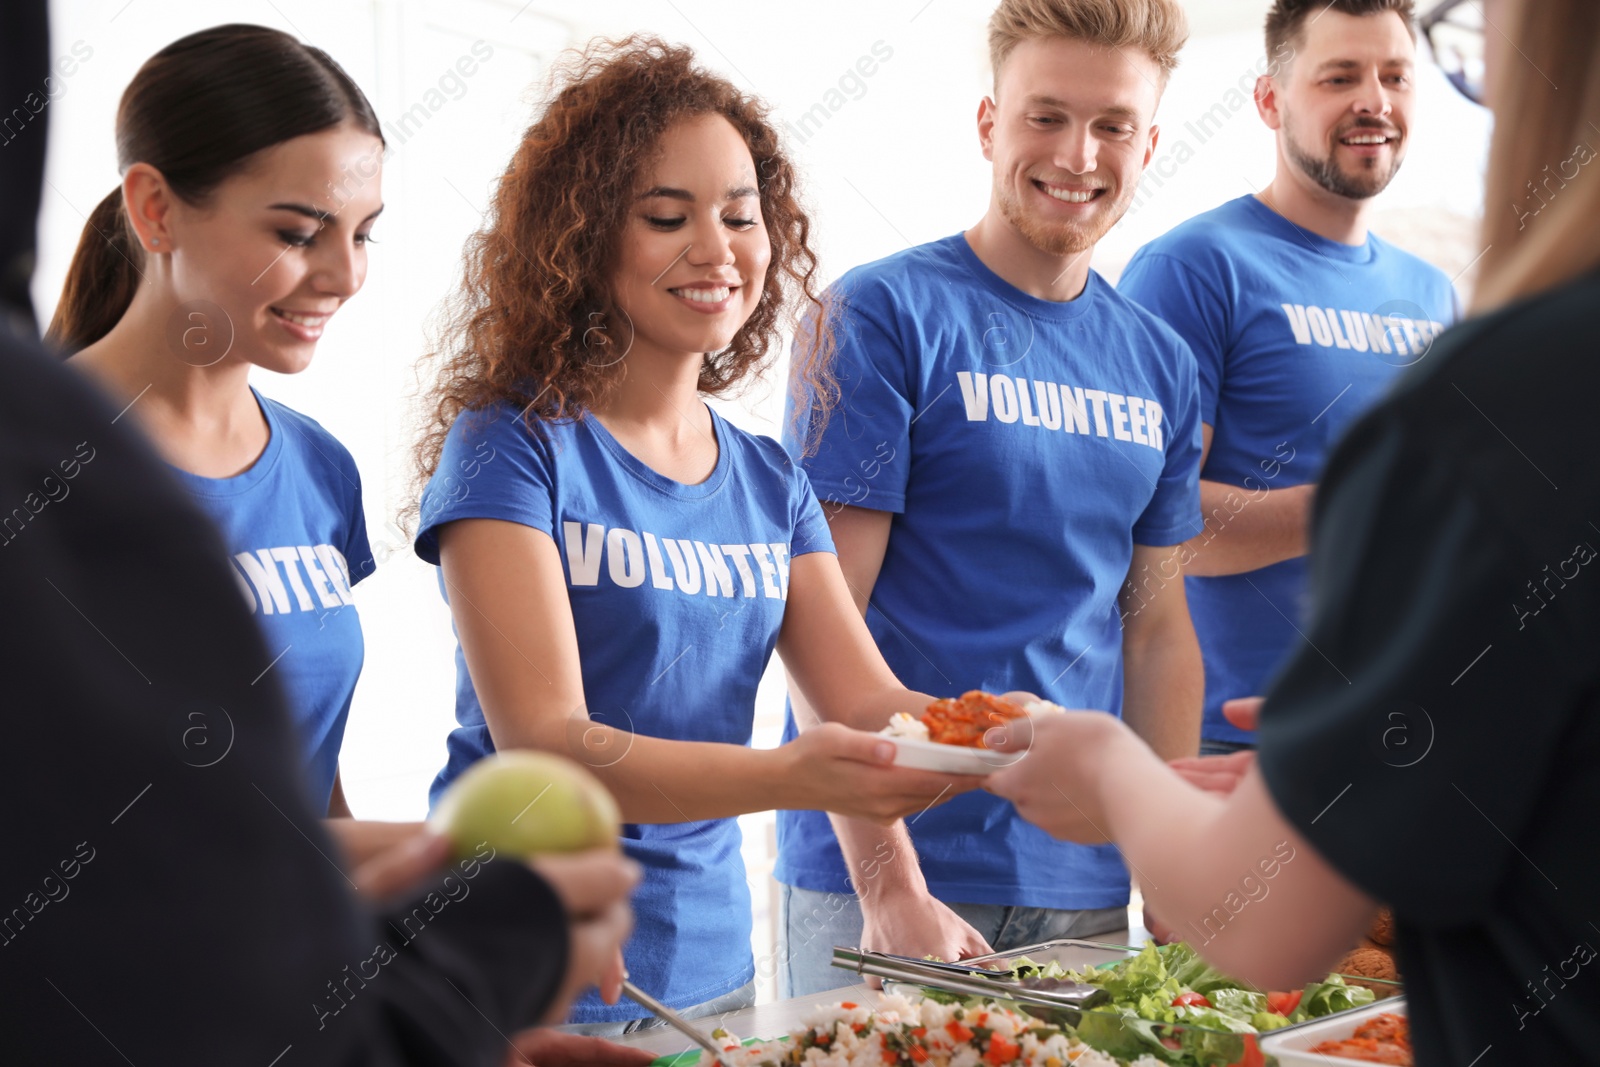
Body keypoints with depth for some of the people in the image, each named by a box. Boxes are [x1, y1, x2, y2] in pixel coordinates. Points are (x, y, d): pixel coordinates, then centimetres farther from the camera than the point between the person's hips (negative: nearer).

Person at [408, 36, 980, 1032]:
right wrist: (788, 775, -36)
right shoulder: (511, 447, -12)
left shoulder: (771, 482, 6)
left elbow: (869, 699, 0)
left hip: (711, 971, 6)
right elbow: (540, 742, -21)